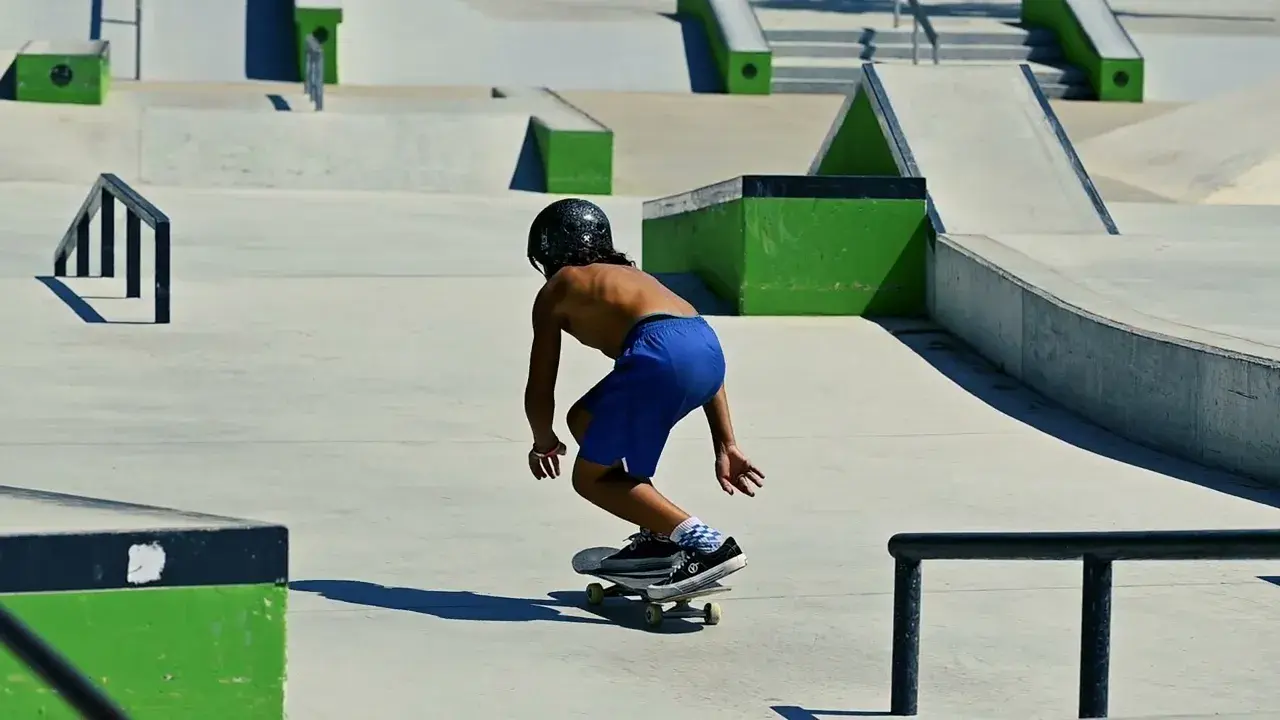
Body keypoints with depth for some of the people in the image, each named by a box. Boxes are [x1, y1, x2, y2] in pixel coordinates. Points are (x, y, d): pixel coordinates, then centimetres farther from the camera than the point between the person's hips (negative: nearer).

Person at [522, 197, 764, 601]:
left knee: (591, 478, 7)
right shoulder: (631, 276, 37)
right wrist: (726, 447, 24)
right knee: (583, 420, 27)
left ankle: (706, 543, -8)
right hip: (708, 346, 7)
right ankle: (658, 535, 23)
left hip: (661, 355, -7)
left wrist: (544, 443, 42)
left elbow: (539, 390, 21)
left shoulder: (556, 291, 21)